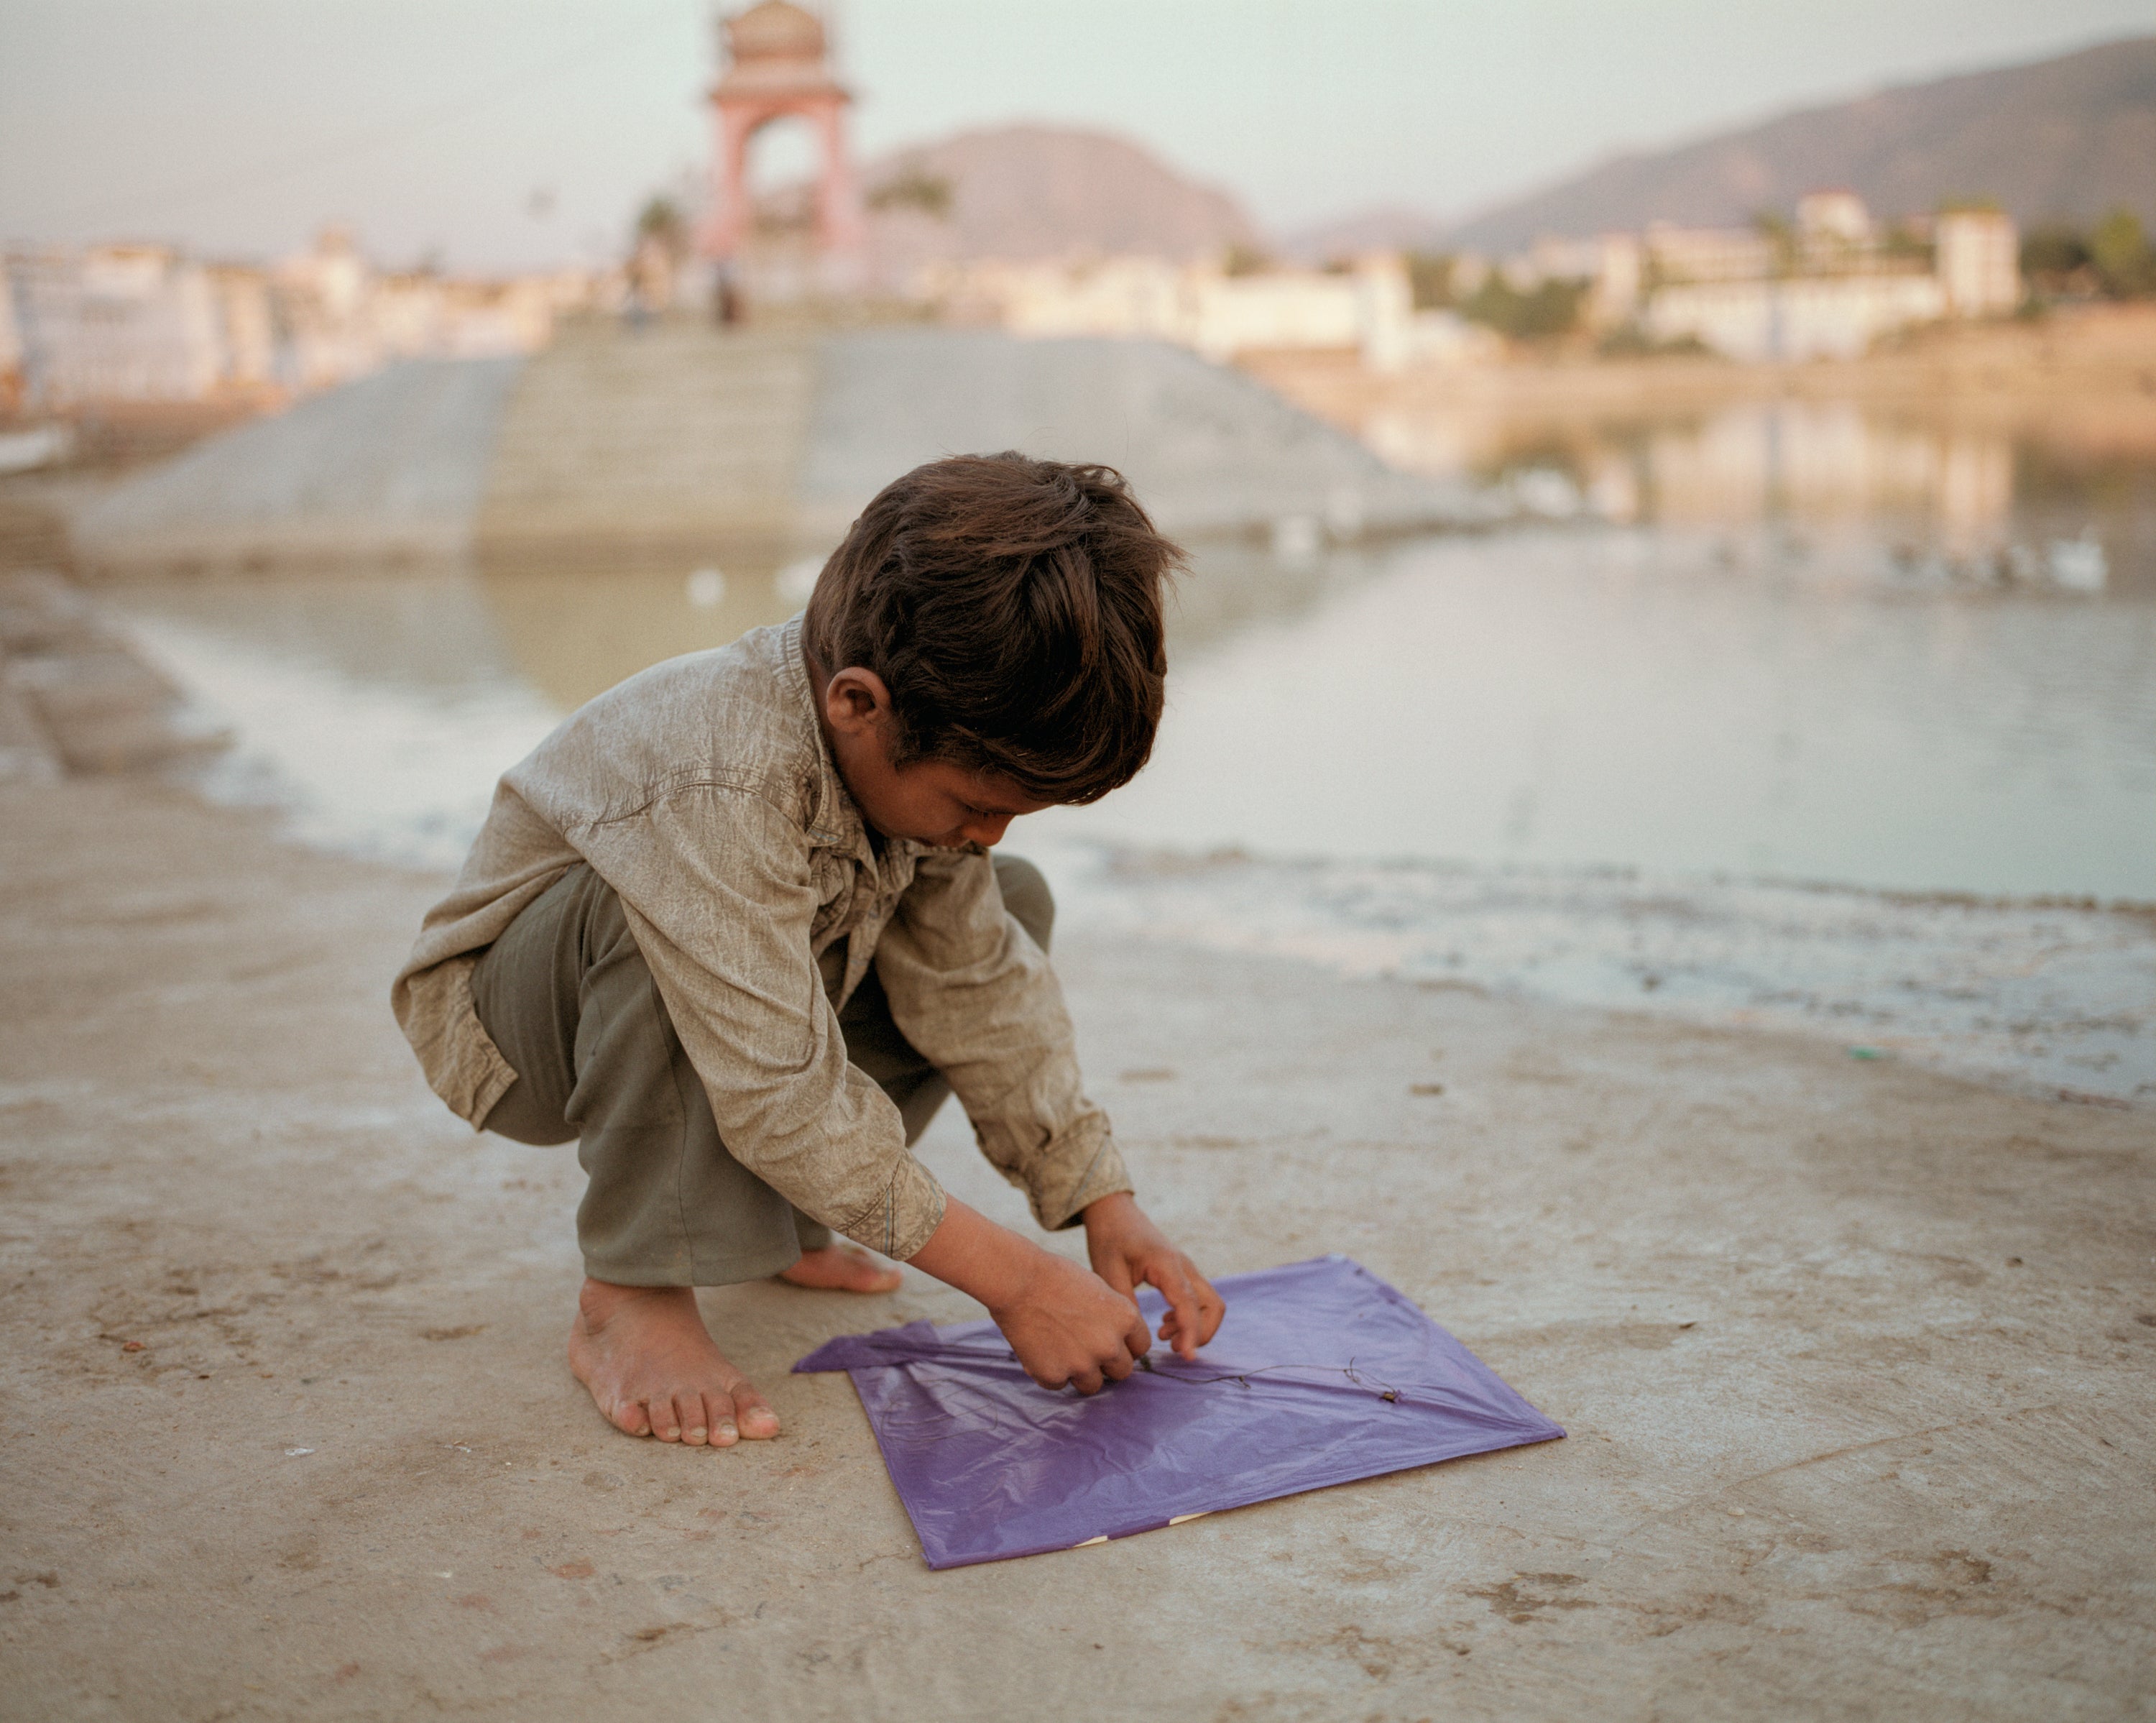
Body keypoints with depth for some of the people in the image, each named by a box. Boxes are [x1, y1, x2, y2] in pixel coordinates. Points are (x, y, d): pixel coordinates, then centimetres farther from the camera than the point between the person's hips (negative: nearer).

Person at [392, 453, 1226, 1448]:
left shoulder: (917, 746, -15)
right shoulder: (713, 783, -40)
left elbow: (978, 982, -7)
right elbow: (784, 1102, -38)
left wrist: (1104, 1205, -13)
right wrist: (1012, 1280, -34)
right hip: (503, 1024, -7)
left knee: (1010, 911, -2)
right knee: (651, 910, -40)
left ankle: (772, 1223, 7)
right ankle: (631, 1291, -21)